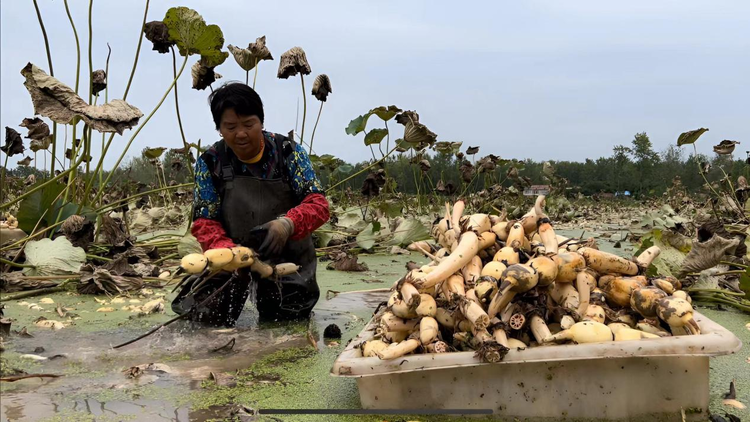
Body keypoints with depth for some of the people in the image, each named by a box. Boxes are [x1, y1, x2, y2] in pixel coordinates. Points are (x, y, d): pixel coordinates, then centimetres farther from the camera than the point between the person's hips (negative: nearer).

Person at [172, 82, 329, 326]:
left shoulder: (289, 152, -12)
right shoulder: (210, 163, -9)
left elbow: (318, 204, -16)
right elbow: (204, 222, -9)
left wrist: (287, 224, -38)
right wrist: (228, 251, -31)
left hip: (287, 254, 0)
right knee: (208, 318, -5)